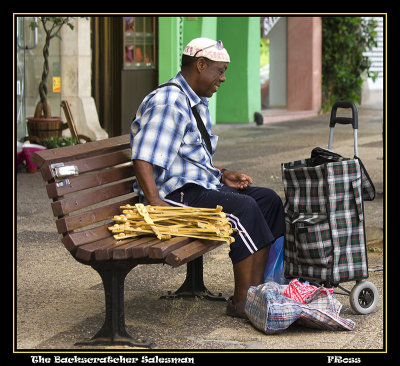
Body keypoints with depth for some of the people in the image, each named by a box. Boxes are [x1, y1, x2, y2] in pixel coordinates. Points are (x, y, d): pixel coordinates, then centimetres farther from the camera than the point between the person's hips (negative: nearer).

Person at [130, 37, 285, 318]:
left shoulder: (198, 103, 18)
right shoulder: (168, 102, -16)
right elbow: (143, 160, -24)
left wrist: (222, 176, 12)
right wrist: (157, 206, -33)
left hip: (202, 186, 11)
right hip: (175, 193, -11)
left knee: (268, 199, 3)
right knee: (243, 208, -27)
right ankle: (243, 301, -25)